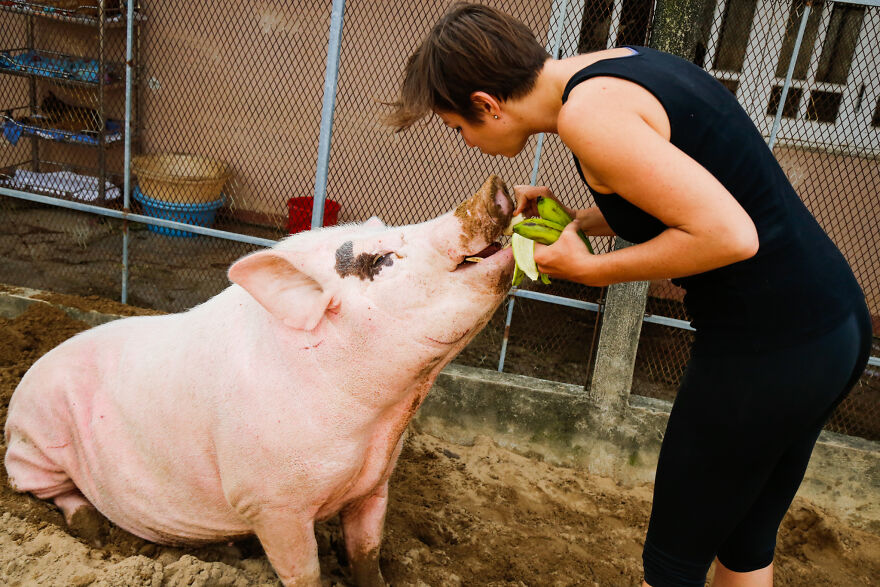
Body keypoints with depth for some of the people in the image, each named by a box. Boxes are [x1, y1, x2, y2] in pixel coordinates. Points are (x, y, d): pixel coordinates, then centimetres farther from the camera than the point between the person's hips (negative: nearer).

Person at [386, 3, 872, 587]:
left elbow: (729, 236, -25)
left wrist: (591, 269, -12)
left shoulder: (588, 112, -20)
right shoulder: (617, 64, 9)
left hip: (766, 353, -9)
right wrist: (575, 219, 7)